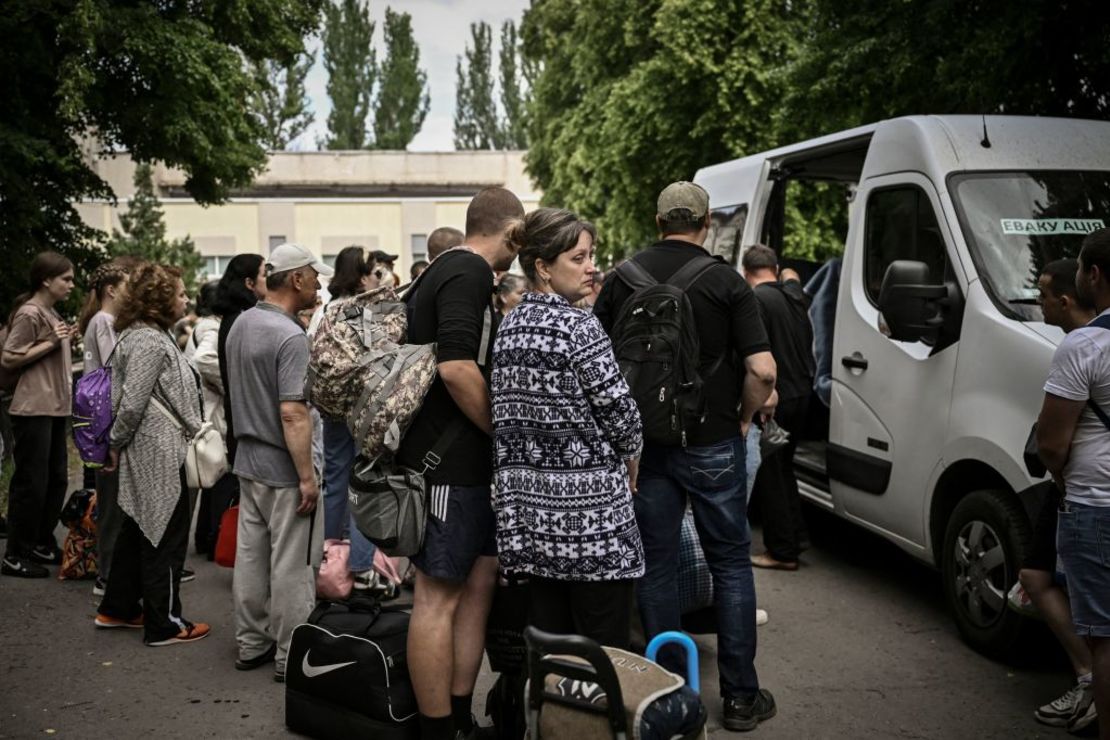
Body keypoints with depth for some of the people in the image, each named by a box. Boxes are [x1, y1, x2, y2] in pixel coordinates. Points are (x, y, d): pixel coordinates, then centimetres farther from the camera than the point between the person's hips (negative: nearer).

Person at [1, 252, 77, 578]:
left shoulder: (51, 313, 16)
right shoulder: (29, 314, -13)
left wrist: (66, 341, 8)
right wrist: (51, 343, -19)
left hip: (54, 408, 10)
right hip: (33, 410, -10)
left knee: (56, 479, 13)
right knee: (31, 482, -4)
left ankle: (42, 545, 24)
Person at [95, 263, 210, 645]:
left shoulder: (141, 333, 14)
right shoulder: (150, 340, -19)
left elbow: (128, 401, 20)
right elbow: (132, 403, -22)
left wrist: (116, 444, 21)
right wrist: (117, 443, -8)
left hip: (147, 451, 10)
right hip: (161, 454, -10)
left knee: (139, 528, 19)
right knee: (165, 535, 0)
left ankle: (117, 608, 31)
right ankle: (164, 624, 10)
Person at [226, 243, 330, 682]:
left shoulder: (241, 324, 7)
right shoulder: (290, 336, -20)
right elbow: (292, 413, -25)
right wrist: (307, 476, -21)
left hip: (248, 460, 9)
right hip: (282, 468, -9)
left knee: (250, 555, 15)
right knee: (291, 564, 1)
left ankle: (251, 644, 26)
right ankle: (291, 656, 10)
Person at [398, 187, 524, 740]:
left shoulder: (447, 270, 18)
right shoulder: (469, 272, -14)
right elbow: (455, 366, -26)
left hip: (465, 459, 10)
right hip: (449, 460, -10)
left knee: (480, 580, 13)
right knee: (439, 596, -2)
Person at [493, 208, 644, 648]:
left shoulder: (508, 327, 10)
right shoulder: (579, 326, -12)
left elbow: (506, 409, 13)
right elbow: (617, 408, -11)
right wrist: (630, 461, 7)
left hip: (525, 497, 8)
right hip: (586, 502, -8)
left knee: (545, 635, 13)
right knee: (604, 649, 0)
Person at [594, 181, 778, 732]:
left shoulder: (623, 278, 0)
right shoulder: (726, 282, -8)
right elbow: (762, 368, -15)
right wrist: (743, 417, 2)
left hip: (643, 442, 2)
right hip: (712, 442, -2)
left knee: (655, 567, 12)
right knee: (731, 563, 10)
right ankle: (740, 695, 15)